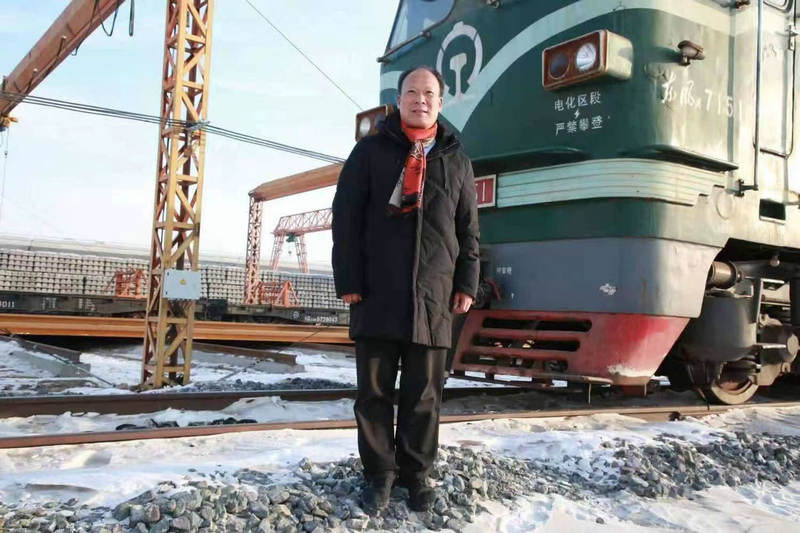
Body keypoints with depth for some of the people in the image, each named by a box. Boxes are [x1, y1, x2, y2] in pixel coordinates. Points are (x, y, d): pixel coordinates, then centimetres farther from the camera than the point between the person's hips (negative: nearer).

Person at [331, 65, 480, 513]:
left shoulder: (456, 159, 14)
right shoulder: (371, 151, 7)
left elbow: (469, 229, 14)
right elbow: (346, 219, 1)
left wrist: (467, 284, 6)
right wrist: (349, 281, -7)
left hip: (433, 299, 2)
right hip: (376, 294, -1)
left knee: (424, 394, 7)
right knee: (374, 391, 5)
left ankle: (416, 472, 21)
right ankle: (380, 472, 18)